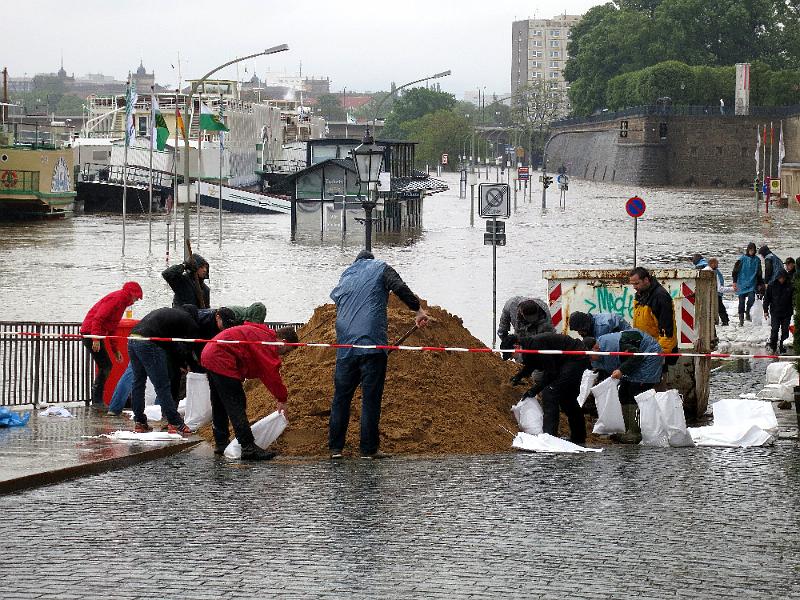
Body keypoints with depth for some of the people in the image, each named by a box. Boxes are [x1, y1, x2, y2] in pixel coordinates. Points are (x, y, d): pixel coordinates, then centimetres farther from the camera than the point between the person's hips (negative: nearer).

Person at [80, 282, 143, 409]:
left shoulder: (121, 302, 20)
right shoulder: (115, 299, -12)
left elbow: (111, 329, 26)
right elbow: (98, 318, -22)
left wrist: (115, 350, 24)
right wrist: (96, 339, -28)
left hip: (95, 334, 10)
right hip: (90, 332, -10)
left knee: (105, 367, 10)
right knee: (105, 366, -12)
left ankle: (97, 401, 13)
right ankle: (97, 401, -12)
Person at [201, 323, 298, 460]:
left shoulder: (259, 334, 19)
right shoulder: (266, 341, -13)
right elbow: (272, 373, -18)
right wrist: (282, 399, -12)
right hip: (221, 361, -11)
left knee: (220, 405, 20)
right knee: (236, 406, -12)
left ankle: (221, 443, 30)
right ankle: (249, 448, -15)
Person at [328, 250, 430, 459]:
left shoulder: (345, 276, 23)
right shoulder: (380, 268, 9)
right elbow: (400, 288, -8)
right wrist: (418, 310, -6)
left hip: (345, 345, 4)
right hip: (372, 344, -4)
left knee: (341, 396, 9)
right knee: (371, 397, -2)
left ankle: (335, 447, 7)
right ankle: (368, 448, -3)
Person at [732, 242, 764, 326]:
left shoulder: (757, 260, 7)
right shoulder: (742, 259, -2)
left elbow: (759, 273, 17)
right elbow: (735, 271, 1)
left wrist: (760, 284, 16)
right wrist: (734, 282, -5)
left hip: (752, 284, 1)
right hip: (742, 284, -1)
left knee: (752, 298, -20)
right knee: (741, 302, 1)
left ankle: (747, 311, 5)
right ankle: (741, 319, 10)